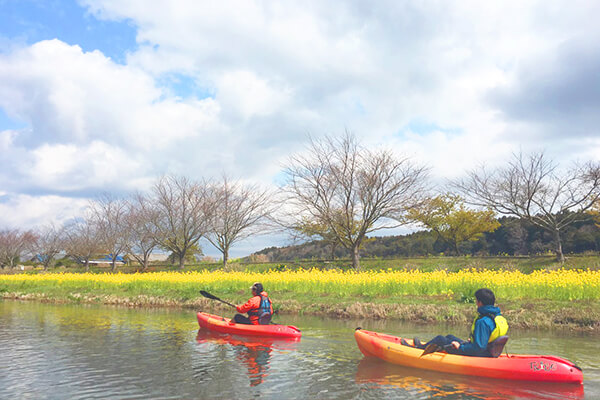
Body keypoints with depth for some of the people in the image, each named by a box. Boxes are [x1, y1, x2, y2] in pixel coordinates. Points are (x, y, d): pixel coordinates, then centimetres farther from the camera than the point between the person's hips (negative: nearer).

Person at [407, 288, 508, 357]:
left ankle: (419, 349, 28)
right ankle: (424, 347, 43)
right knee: (450, 337, 25)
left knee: (440, 339, 6)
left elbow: (479, 348, -32)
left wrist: (460, 347, -20)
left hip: (476, 356, -9)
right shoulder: (499, 317, 0)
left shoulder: (483, 322, -30)